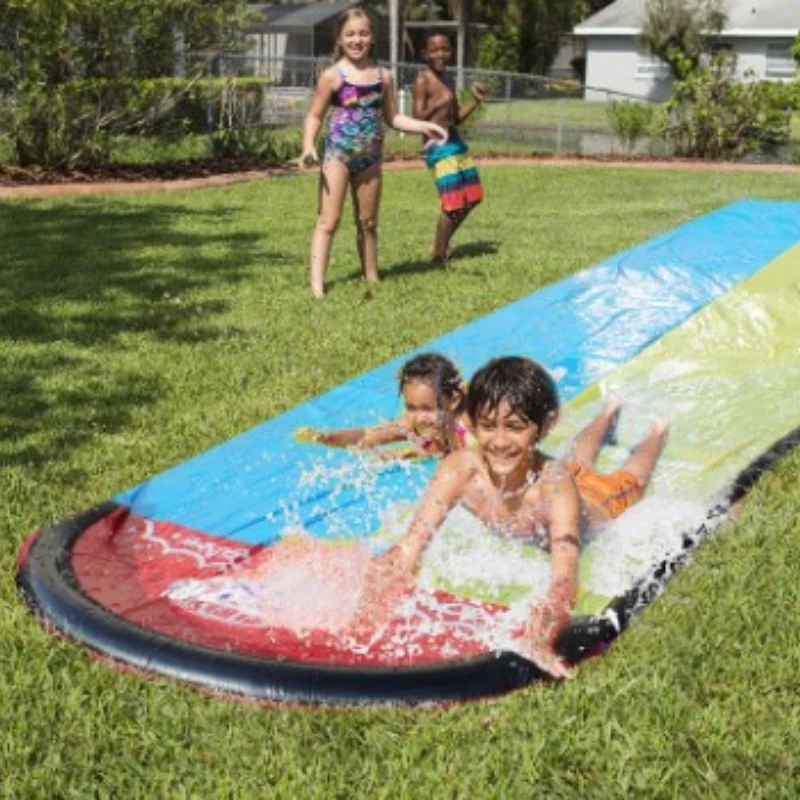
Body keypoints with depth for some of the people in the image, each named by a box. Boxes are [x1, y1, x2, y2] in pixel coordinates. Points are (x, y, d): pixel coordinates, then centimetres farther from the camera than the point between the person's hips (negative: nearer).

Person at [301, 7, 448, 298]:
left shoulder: (383, 77, 5)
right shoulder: (332, 76, -6)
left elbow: (392, 117, 12)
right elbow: (315, 116, -3)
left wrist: (425, 126, 0)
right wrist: (308, 146, -19)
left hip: (370, 158, 4)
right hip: (338, 154, -4)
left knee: (368, 223, 13)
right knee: (328, 220, -8)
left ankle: (371, 278, 25)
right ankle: (317, 284, -11)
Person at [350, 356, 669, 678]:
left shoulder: (554, 486, -52)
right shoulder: (459, 469, -44)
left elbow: (564, 580, -64)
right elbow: (409, 548, -47)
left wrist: (539, 641, -84)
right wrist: (368, 614, -65)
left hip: (595, 498, -3)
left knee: (630, 481, 34)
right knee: (579, 462, 39)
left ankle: (658, 432, 63)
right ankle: (610, 412, 69)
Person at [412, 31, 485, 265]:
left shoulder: (448, 81, 16)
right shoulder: (422, 82, -8)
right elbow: (417, 118, -15)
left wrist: (476, 100, 9)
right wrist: (439, 104, -27)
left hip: (455, 141, 9)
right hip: (437, 145, -9)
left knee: (471, 198, 12)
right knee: (453, 203, -12)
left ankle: (443, 242, 28)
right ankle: (438, 254, 3)